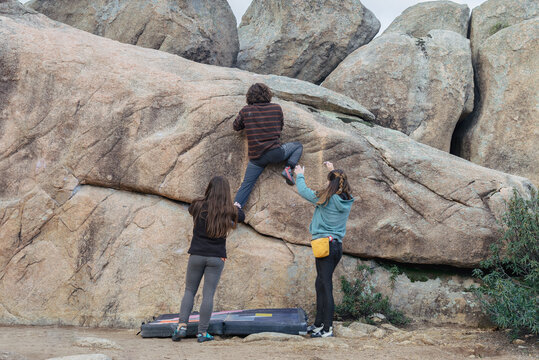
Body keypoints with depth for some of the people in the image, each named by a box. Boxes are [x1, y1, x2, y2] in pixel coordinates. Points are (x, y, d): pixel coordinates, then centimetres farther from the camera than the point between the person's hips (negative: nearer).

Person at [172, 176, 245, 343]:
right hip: (216, 257, -1)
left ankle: (182, 326, 1)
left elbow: (190, 209, 21)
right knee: (208, 294, 2)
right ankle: (202, 332, 4)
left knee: (189, 290, 12)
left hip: (197, 255, 1)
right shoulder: (229, 211, -3)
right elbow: (242, 217, 19)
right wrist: (237, 207, 41)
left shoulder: (198, 206, -3)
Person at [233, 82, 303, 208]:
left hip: (256, 157, 1)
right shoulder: (277, 108, 1)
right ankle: (288, 168, 1)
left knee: (246, 185, 8)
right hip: (275, 153, -1)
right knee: (298, 146, 23)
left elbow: (236, 127, 14)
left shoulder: (245, 111, 1)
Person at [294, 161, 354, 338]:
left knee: (326, 285, -6)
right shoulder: (347, 200, 5)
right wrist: (333, 170, 41)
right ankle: (319, 323, 25)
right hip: (338, 245, 7)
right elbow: (339, 185, 28)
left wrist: (300, 175, 17)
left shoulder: (326, 199, -13)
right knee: (321, 283, 17)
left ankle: (327, 328, -5)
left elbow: (303, 191, -1)